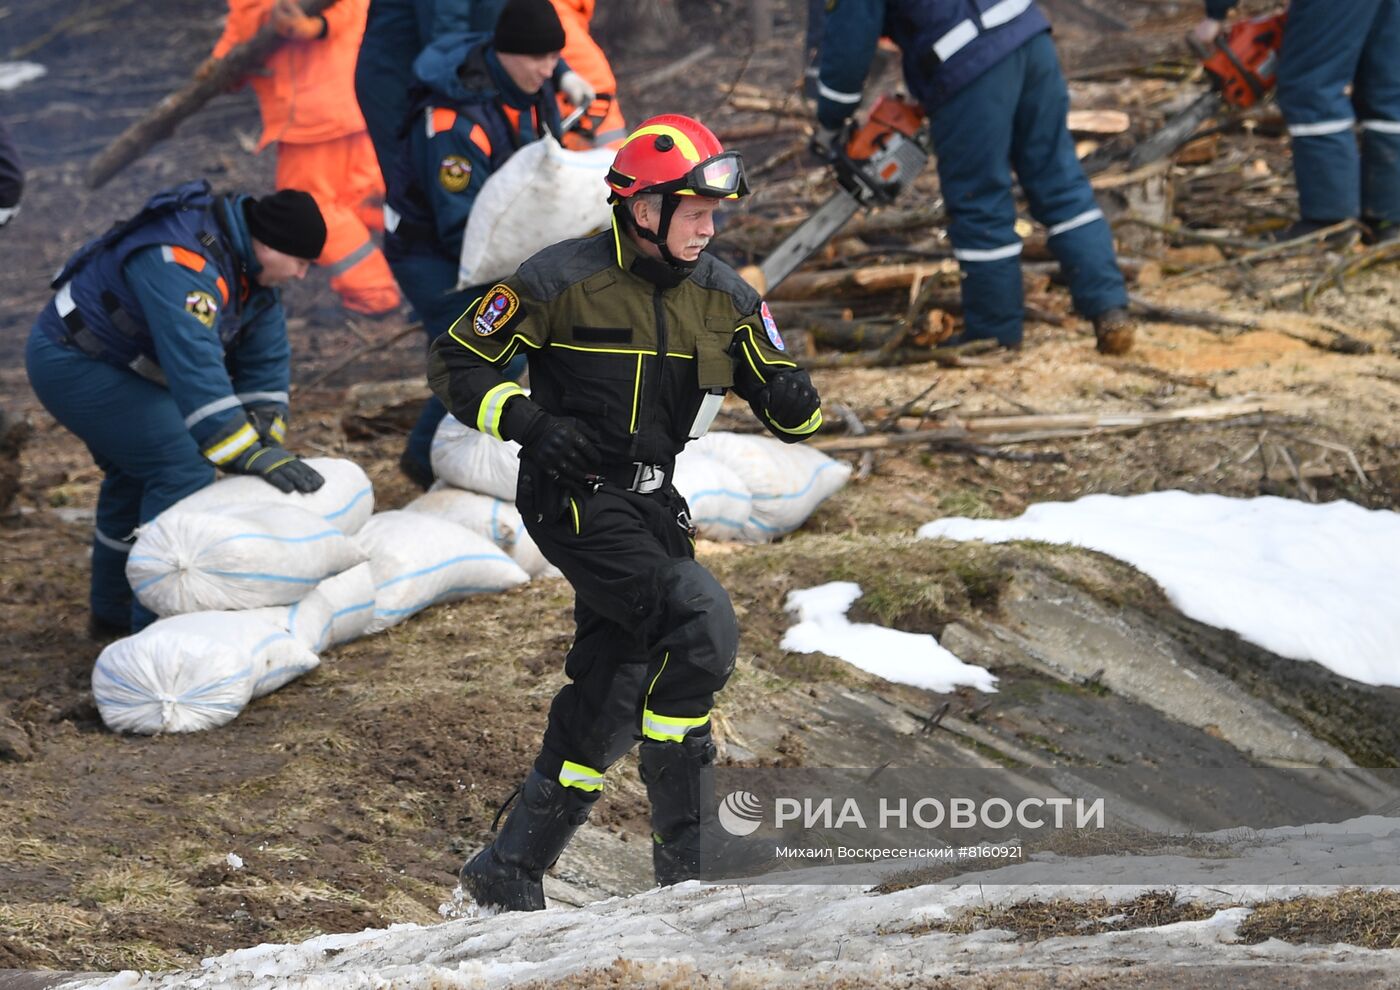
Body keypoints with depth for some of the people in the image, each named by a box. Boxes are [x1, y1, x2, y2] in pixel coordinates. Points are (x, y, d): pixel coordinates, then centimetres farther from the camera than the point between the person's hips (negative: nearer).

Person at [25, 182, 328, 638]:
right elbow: (195, 367, -40)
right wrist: (251, 455, -41)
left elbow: (264, 360, 2)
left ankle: (113, 611, 39)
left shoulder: (248, 264, 0)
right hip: (71, 362, -11)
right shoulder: (184, 262, -32)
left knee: (134, 474, 23)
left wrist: (265, 445, -7)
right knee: (182, 471, -16)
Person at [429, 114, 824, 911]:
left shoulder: (721, 297, 5)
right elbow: (458, 364, -6)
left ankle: (512, 871, 20)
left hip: (652, 508, 7)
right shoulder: (564, 281, -12)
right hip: (575, 499, -7)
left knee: (609, 701, 8)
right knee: (703, 626, -24)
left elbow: (786, 409, 10)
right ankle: (688, 851, -15)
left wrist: (795, 399, -15)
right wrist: (528, 422, -21)